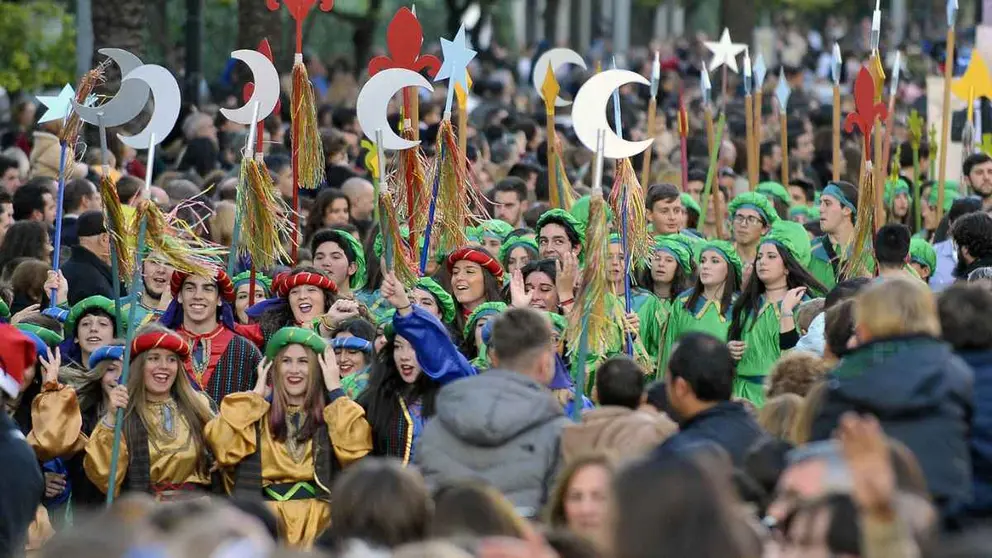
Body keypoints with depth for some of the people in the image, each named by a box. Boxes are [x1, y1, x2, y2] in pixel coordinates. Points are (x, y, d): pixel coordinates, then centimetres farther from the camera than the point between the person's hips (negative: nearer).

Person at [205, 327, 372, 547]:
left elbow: (356, 447, -11)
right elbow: (221, 442, -7)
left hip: (318, 521, -1)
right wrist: (256, 394, 3)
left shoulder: (332, 415, 10)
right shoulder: (258, 414, 12)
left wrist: (336, 389, -3)